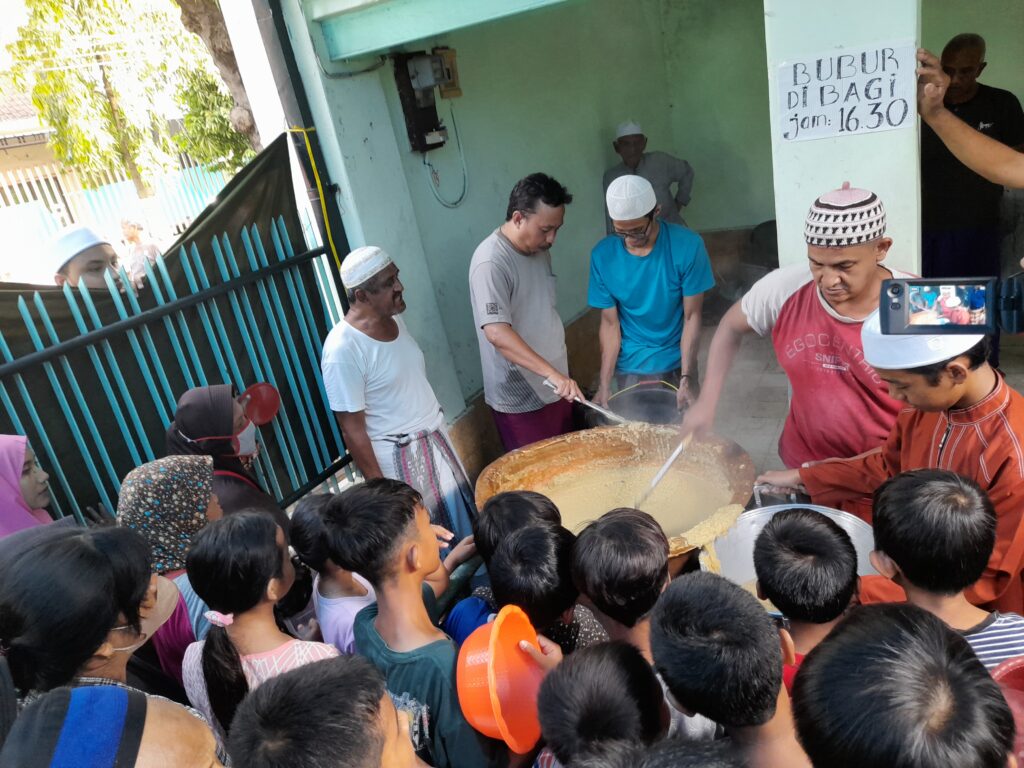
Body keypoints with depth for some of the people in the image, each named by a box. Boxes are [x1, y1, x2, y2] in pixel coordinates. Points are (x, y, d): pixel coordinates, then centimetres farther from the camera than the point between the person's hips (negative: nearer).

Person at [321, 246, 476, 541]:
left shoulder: (394, 319, 0)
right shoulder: (343, 350, -24)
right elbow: (353, 430, -19)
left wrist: (436, 427, 16)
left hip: (437, 438, 8)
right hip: (399, 459, -8)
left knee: (464, 518, 21)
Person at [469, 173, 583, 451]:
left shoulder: (538, 248, 4)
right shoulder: (491, 262, -24)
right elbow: (496, 332, -33)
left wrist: (559, 375, 18)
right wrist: (551, 373, -40)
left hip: (553, 386, 8)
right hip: (520, 399, -8)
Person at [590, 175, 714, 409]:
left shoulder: (687, 246, -17)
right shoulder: (602, 255, -12)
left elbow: (692, 317, -13)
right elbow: (610, 323, -7)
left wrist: (686, 377, -20)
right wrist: (604, 383, -12)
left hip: (675, 364, -1)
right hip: (629, 368, 1)